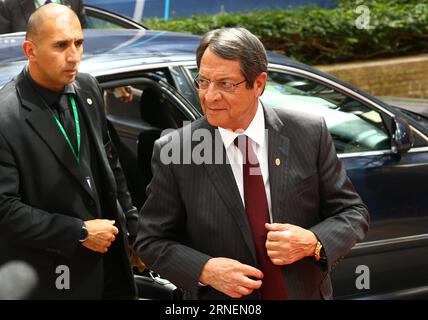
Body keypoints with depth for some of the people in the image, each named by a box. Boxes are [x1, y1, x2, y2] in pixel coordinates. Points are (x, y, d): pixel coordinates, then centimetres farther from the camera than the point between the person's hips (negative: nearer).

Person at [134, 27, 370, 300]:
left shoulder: (309, 134, -9)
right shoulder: (173, 151, -11)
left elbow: (353, 213, -2)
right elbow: (151, 240, -5)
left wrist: (313, 242, -20)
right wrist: (204, 270, -21)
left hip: (305, 293, 1)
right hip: (219, 303, -1)